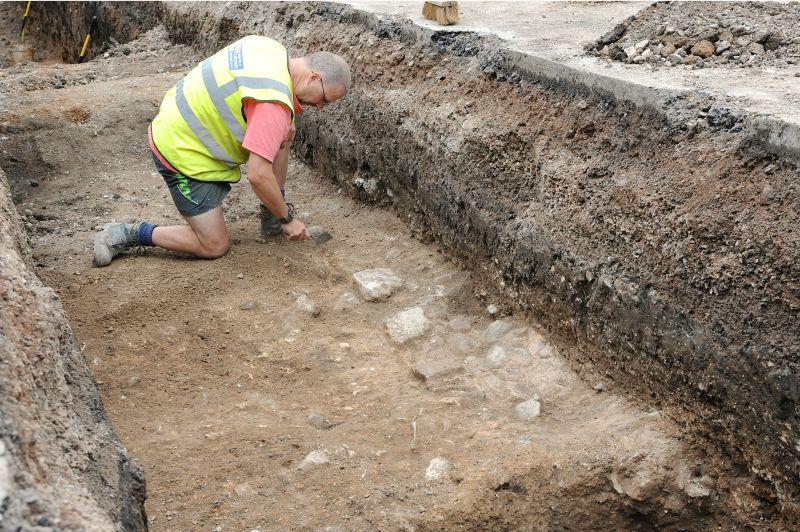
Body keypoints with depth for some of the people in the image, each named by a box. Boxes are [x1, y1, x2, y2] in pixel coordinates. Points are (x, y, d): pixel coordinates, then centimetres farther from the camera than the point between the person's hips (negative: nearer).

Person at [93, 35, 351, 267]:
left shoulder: (268, 46, -3)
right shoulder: (274, 103, -29)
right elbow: (258, 175, -30)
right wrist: (288, 218, -15)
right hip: (181, 152, -10)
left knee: (285, 133, 8)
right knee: (214, 246, -3)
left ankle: (271, 218, 16)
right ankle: (128, 234, 4)